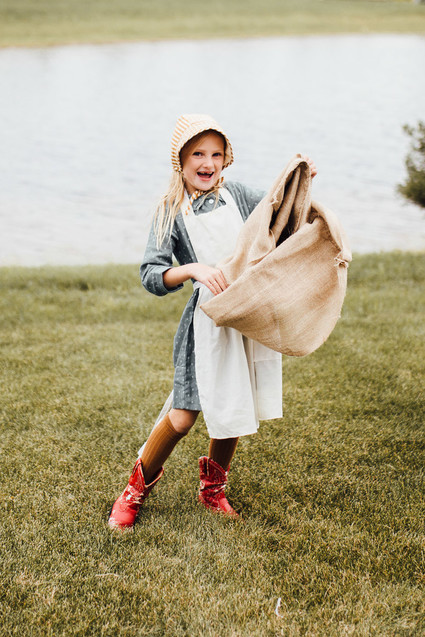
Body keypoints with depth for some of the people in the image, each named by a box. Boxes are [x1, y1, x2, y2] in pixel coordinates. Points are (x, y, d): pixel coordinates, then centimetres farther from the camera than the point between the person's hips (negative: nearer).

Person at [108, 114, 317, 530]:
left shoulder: (235, 194, 8)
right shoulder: (171, 211, -1)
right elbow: (151, 275, -9)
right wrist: (191, 269, -26)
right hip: (210, 317, -4)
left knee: (233, 410, 12)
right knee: (183, 417, -6)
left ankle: (212, 488, 35)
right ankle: (139, 485, 20)